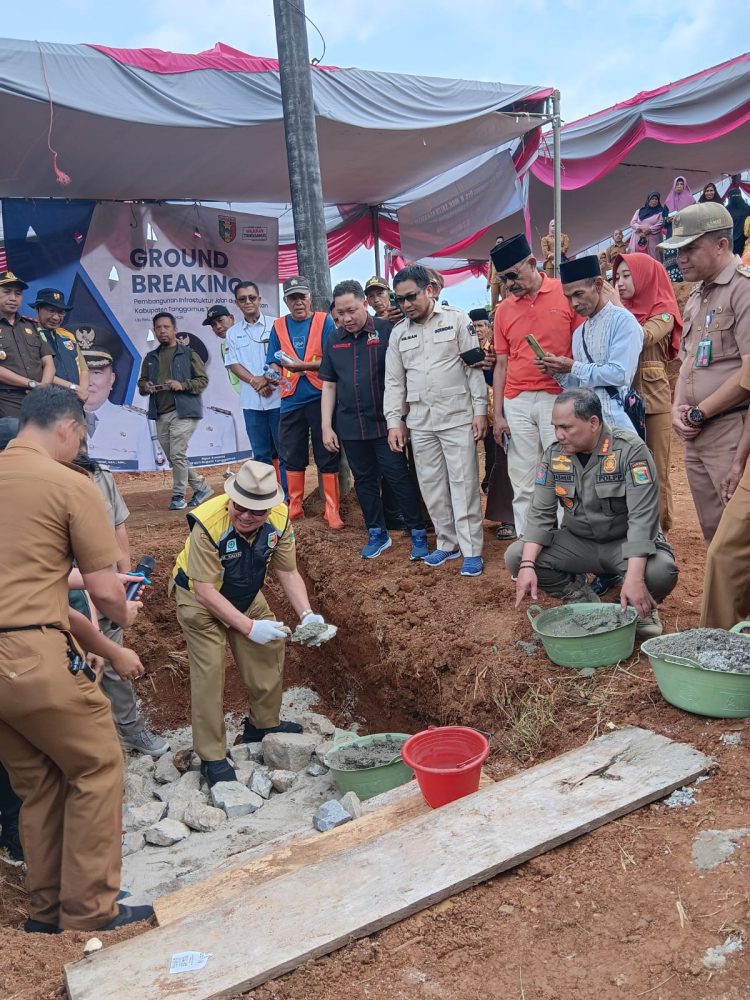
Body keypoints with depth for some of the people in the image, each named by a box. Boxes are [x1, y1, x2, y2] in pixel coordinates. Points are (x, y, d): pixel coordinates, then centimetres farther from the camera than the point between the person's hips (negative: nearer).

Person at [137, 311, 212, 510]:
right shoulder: (150, 358, 18)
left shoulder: (188, 354, 3)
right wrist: (145, 387, -1)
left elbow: (203, 380, -1)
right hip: (160, 415, 6)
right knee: (172, 457, 8)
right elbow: (141, 382, 22)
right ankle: (201, 487, 21)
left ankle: (178, 496, -1)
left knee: (177, 454, -13)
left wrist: (183, 385, -16)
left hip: (183, 413, -6)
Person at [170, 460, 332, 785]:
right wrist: (249, 626, -34)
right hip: (200, 600, -5)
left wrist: (307, 614, -27)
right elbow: (206, 590, -31)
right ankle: (212, 758, 3)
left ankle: (263, 724, 31)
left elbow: (288, 574, -12)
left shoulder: (279, 519, -23)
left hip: (246, 596, 5)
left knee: (270, 650, 7)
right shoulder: (208, 524, -37)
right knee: (209, 671, -10)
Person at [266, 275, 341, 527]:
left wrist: (304, 365, -22)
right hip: (291, 400, 3)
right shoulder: (279, 326, 11)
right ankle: (294, 507, 21)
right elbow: (273, 362, 9)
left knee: (327, 456, -1)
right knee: (292, 455, 9)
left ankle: (332, 510, 4)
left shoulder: (324, 321, 1)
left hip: (320, 397, -3)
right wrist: (276, 373, -13)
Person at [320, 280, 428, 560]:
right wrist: (326, 427, 6)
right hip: (350, 426, 5)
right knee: (364, 480, 12)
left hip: (385, 422, -4)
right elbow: (328, 386, 11)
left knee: (398, 478, -2)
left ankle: (417, 533, 9)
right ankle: (377, 533, 25)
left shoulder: (386, 331, -5)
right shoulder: (334, 341, 9)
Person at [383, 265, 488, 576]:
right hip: (419, 421, 4)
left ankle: (471, 550, 4)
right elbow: (394, 381, 11)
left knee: (463, 484, -3)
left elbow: (474, 366, -3)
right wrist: (394, 422, 5)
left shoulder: (457, 320, -1)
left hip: (457, 417, -4)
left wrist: (480, 411, -8)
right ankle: (447, 543, 23)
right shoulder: (399, 333, 10)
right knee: (431, 486, 9)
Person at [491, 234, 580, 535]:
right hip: (516, 404, 4)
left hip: (558, 398, -3)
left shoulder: (566, 293, -1)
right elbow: (501, 365, 12)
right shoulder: (503, 309, 10)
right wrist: (497, 415, 7)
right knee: (523, 486, 5)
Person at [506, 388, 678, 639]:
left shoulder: (630, 449, -19)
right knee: (515, 557, -16)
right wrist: (527, 565, -21)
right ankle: (581, 599, 6)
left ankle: (641, 606, 4)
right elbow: (541, 513, -6)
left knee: (661, 571, -35)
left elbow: (642, 516, -26)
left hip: (626, 542, -4)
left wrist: (634, 577, -37)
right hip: (578, 542, 4)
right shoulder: (554, 455, -6)